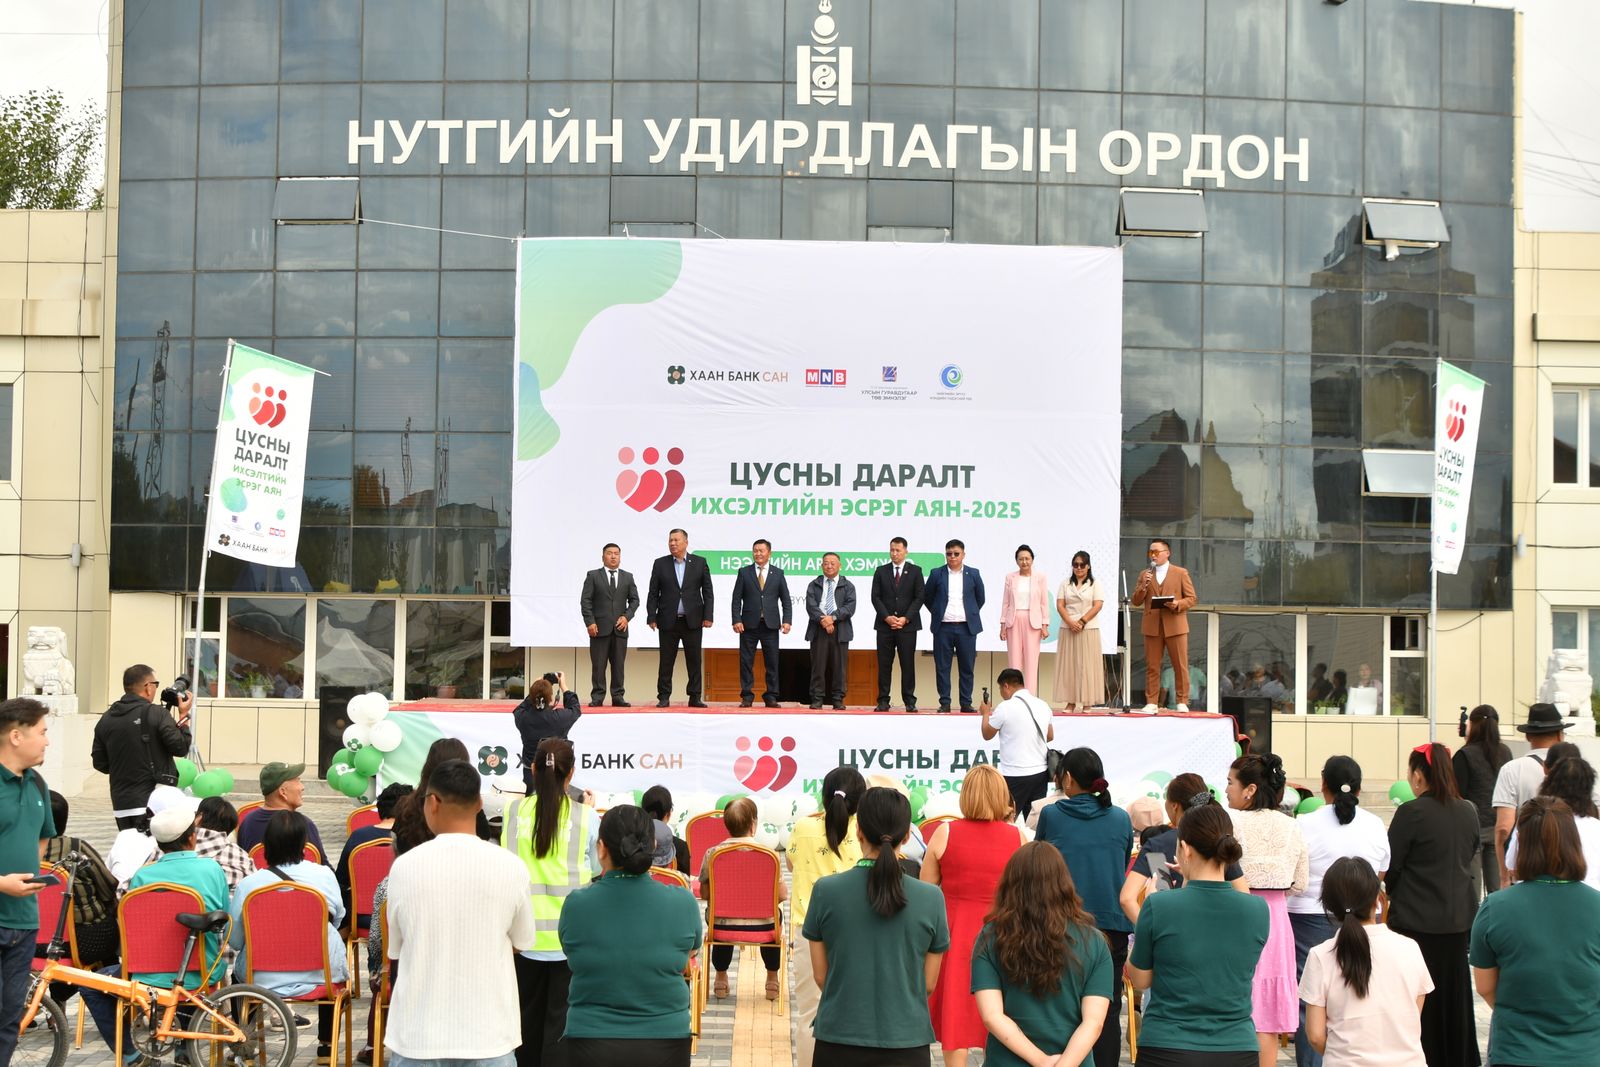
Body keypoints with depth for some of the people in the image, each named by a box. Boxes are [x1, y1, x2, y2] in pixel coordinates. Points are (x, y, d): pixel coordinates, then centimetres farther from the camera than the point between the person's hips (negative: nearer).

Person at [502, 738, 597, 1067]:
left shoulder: (515, 811, -3)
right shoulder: (586, 817, -8)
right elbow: (597, 870, 2)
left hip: (526, 930, 2)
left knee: (528, 1015, 16)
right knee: (562, 1017, 3)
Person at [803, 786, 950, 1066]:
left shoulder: (825, 891, -8)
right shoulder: (930, 898, -8)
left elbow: (821, 977, 1)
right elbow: (928, 983, 1)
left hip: (838, 1042, 0)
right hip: (906, 1042, 0)